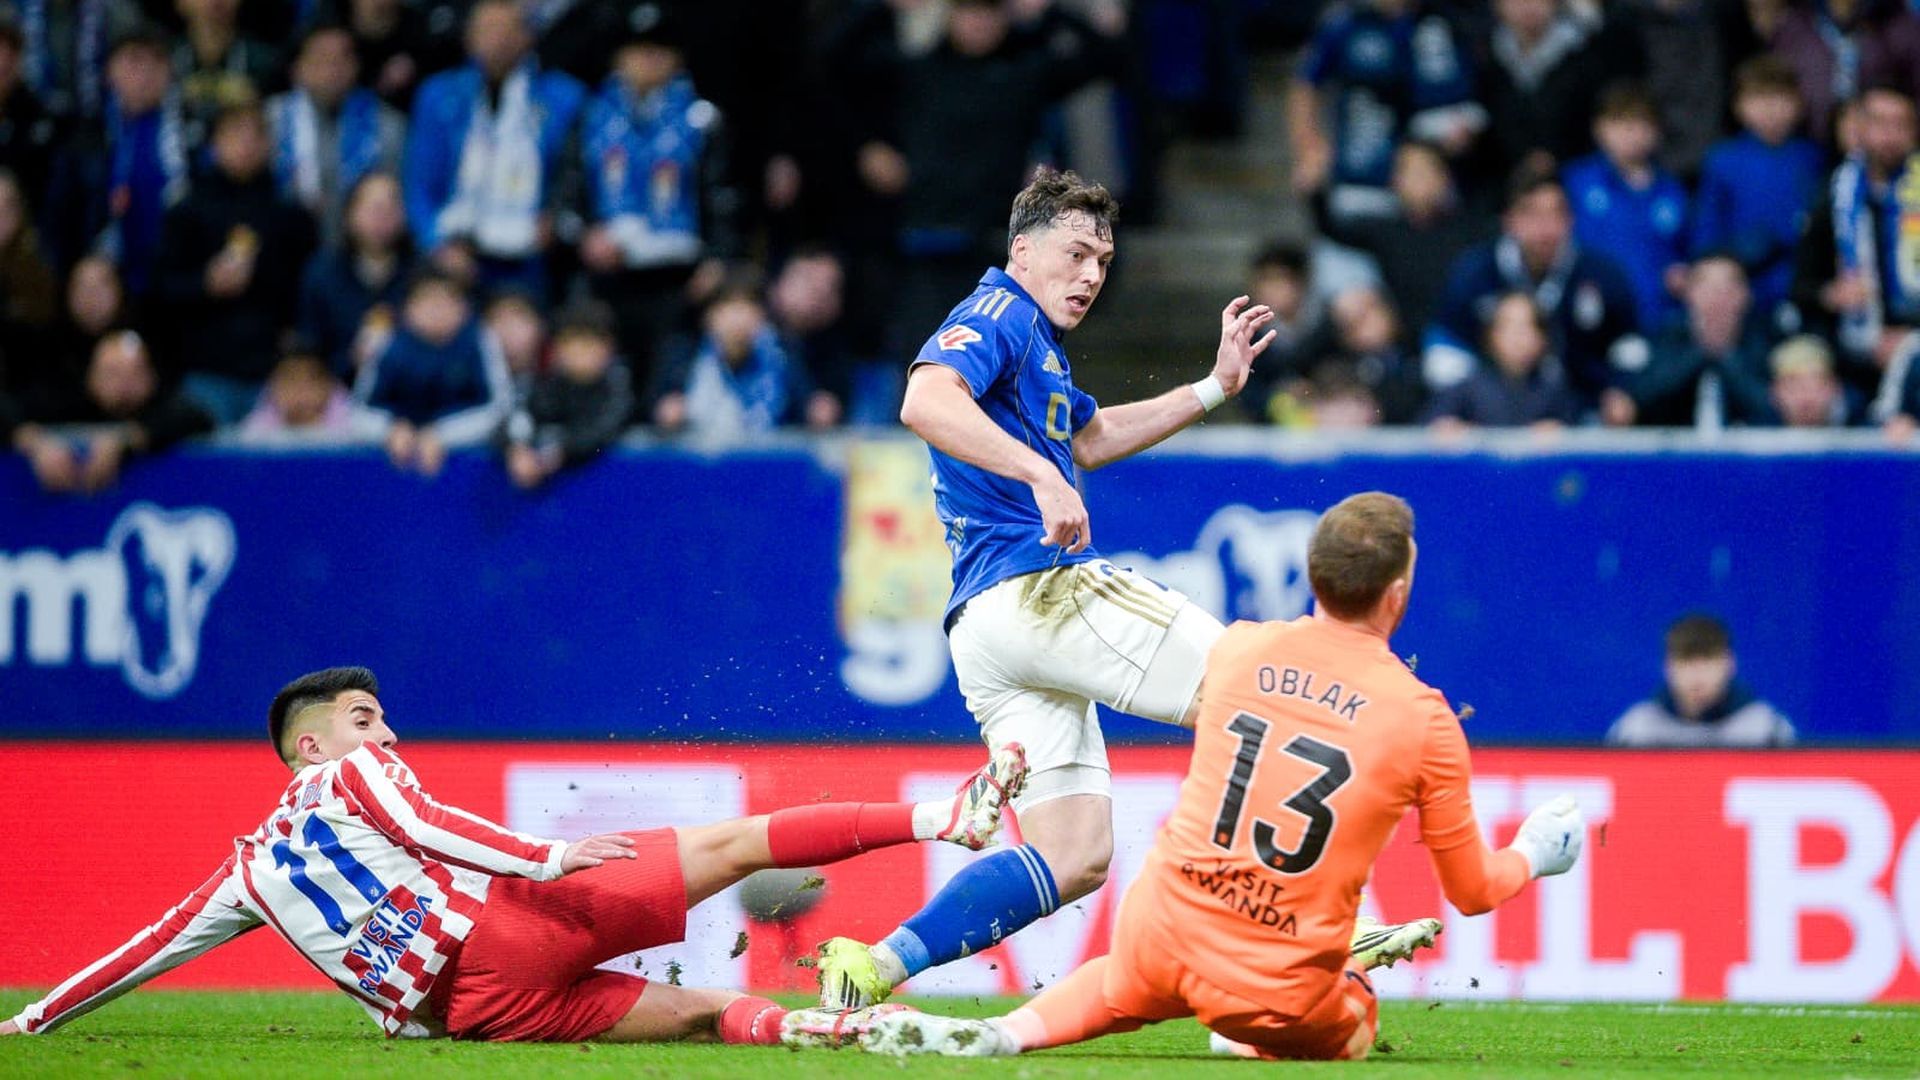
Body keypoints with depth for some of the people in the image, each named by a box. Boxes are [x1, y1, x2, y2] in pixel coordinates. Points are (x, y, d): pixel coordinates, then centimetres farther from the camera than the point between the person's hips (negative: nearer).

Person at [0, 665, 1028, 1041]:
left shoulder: (246, 877, 25)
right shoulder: (353, 776, 10)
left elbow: (143, 950, 27)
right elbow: (420, 824, -8)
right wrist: (544, 857, -15)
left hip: (470, 1004, 5)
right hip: (503, 922, -5)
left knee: (705, 1012, 5)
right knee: (737, 840, -1)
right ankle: (939, 814, -6)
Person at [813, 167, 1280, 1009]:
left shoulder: (1038, 342, 28)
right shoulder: (1000, 315, -4)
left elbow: (1091, 439, 45)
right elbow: (925, 402, -24)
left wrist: (1216, 386, 37)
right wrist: (1042, 473, -32)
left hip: (989, 624, 10)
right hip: (1042, 590, -10)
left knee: (1072, 859, 4)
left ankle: (874, 967, -8)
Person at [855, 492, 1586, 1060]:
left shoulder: (1237, 649, -1)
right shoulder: (1424, 719, -10)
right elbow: (1471, 891, 2)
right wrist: (1534, 855, 24)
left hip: (1163, 935, 2)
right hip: (1281, 992, -2)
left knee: (1118, 991, 37)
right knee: (1353, 1030, 33)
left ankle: (1008, 1034, 8)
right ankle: (1253, 1045, 3)